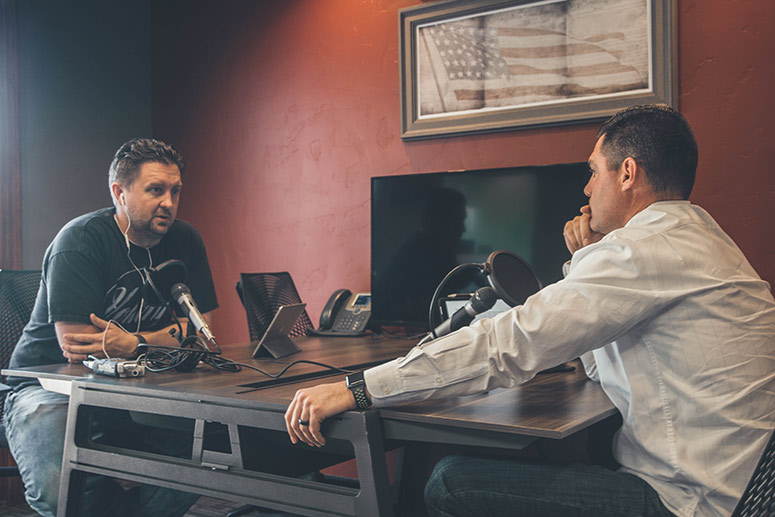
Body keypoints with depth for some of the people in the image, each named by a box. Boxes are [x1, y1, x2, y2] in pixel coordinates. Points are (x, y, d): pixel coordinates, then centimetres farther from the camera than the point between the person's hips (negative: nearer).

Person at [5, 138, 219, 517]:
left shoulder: (185, 241, 2)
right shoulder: (81, 240, -15)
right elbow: (75, 347, -22)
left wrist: (132, 344, -22)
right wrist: (168, 338, -14)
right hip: (50, 385, -4)